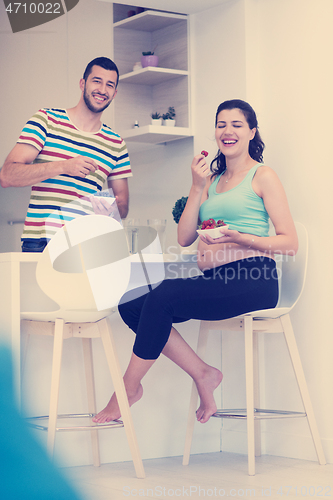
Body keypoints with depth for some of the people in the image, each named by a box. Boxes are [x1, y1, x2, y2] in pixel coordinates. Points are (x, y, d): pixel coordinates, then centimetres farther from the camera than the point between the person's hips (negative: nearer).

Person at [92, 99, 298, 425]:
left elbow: (290, 242, -3)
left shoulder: (262, 176, 4)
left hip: (252, 279, -7)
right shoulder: (211, 180, 22)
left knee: (163, 296, -27)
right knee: (131, 306, -12)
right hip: (212, 281, 7)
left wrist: (241, 239, -17)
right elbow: (184, 238, 12)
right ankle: (202, 374, -6)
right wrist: (197, 188, 3)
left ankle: (129, 386, -12)